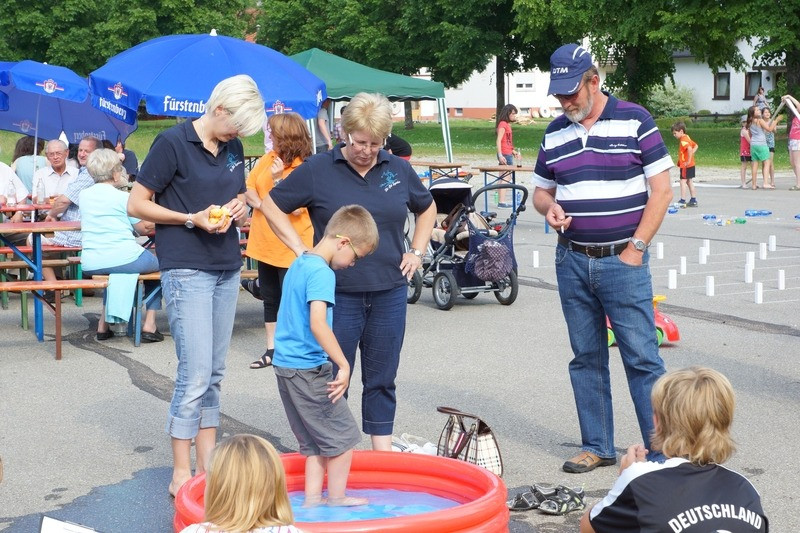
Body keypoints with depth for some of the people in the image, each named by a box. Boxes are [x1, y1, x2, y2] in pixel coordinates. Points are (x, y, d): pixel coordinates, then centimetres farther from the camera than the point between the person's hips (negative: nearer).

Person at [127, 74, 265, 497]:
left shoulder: (233, 148, 11)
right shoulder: (173, 142, -9)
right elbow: (136, 205, -8)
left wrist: (239, 209, -1)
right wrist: (193, 218, -17)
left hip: (227, 269, 7)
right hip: (186, 270, -7)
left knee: (213, 372, 10)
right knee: (195, 373, -9)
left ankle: (207, 462, 18)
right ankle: (181, 473, 0)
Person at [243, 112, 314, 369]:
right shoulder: (269, 159, 5)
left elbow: (296, 207, -21)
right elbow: (248, 187, 8)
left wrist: (277, 179, -23)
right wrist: (260, 204, -11)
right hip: (265, 242, 7)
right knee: (270, 297, 15)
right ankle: (272, 349, 25)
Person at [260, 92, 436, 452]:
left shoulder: (398, 170, 6)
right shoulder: (318, 170, -5)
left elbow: (427, 208, 23)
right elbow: (271, 206, 2)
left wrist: (417, 251, 12)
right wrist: (301, 251, -4)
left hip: (389, 293, 3)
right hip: (338, 293, -3)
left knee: (382, 378, 11)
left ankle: (383, 450, 21)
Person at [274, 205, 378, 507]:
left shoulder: (298, 265, 13)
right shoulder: (322, 272, -18)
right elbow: (318, 324, -29)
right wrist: (343, 365, -26)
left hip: (285, 365, 10)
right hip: (308, 369, -10)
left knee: (314, 443, 17)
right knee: (343, 436, 3)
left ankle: (312, 499, 20)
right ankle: (337, 499, 13)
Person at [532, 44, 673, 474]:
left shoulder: (634, 120, -3)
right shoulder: (555, 133, 10)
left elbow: (661, 189, -4)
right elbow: (541, 190, 19)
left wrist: (636, 248, -9)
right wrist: (549, 208, -5)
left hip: (623, 261, -4)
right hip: (572, 261, 5)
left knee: (642, 358, -5)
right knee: (586, 358, 10)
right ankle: (596, 447, 19)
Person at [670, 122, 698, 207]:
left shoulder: (683, 140, -19)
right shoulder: (687, 138, 12)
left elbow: (689, 149, -34)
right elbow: (695, 145, 22)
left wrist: (688, 160, -26)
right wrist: (691, 155, 11)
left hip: (686, 165, -10)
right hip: (691, 165, 10)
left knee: (683, 181, -7)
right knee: (689, 181, 15)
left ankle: (682, 201, -7)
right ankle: (693, 200, 20)